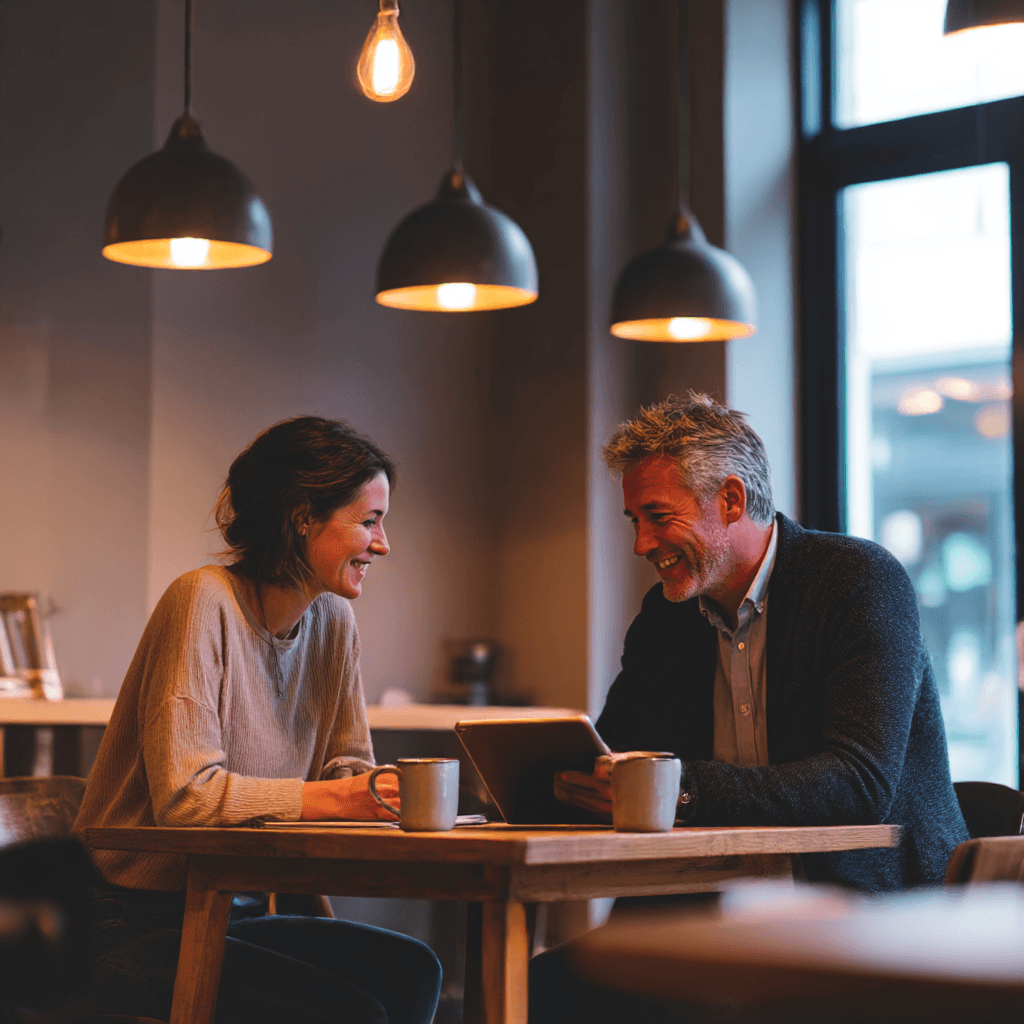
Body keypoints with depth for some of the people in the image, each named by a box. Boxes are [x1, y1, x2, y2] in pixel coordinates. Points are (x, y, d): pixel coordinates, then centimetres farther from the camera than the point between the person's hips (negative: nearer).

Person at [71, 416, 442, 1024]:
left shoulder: (334, 622, 8)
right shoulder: (204, 600, -15)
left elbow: (348, 773, 6)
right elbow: (185, 795, -22)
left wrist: (395, 792, -16)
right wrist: (335, 797, -26)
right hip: (134, 924, -7)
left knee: (410, 969, -16)